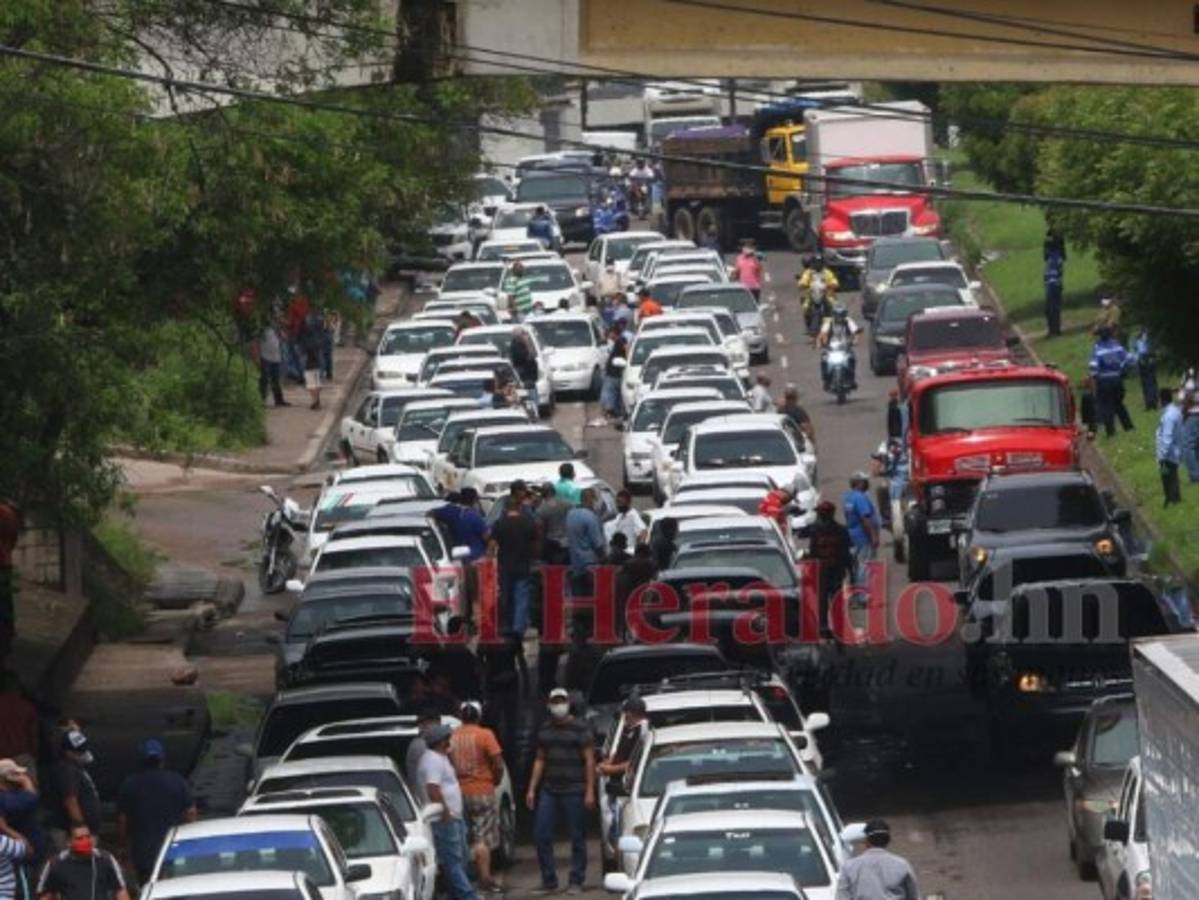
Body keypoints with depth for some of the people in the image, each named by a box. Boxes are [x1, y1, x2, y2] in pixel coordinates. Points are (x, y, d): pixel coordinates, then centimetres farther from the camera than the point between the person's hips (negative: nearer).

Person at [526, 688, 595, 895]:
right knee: (541, 836, 1)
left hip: (574, 791, -5)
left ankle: (576, 882, 8)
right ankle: (549, 882, 10)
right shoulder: (544, 730, 13)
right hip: (549, 791, 5)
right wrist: (532, 789, 13)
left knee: (577, 838, 0)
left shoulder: (579, 729, -3)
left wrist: (590, 791, -12)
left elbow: (589, 760, -5)